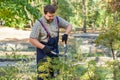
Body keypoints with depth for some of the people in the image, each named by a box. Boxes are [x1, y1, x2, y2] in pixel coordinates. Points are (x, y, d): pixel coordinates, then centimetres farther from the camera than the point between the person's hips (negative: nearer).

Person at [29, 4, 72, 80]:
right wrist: (43, 47, -29)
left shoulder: (57, 19, -4)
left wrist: (66, 34, -17)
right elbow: (32, 39, -17)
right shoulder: (39, 24, -17)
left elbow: (69, 25, 5)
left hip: (54, 49, 5)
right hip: (43, 51, -5)